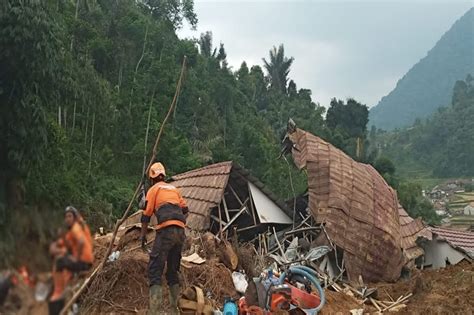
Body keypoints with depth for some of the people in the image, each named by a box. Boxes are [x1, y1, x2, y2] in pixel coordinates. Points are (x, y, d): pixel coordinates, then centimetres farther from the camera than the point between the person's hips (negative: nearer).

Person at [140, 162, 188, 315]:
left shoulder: (153, 189, 10)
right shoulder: (174, 189, 26)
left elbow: (146, 214, 6)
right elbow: (185, 210, 23)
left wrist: (143, 235, 14)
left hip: (166, 230, -6)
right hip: (180, 231, 6)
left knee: (155, 269, -8)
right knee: (173, 270, 17)